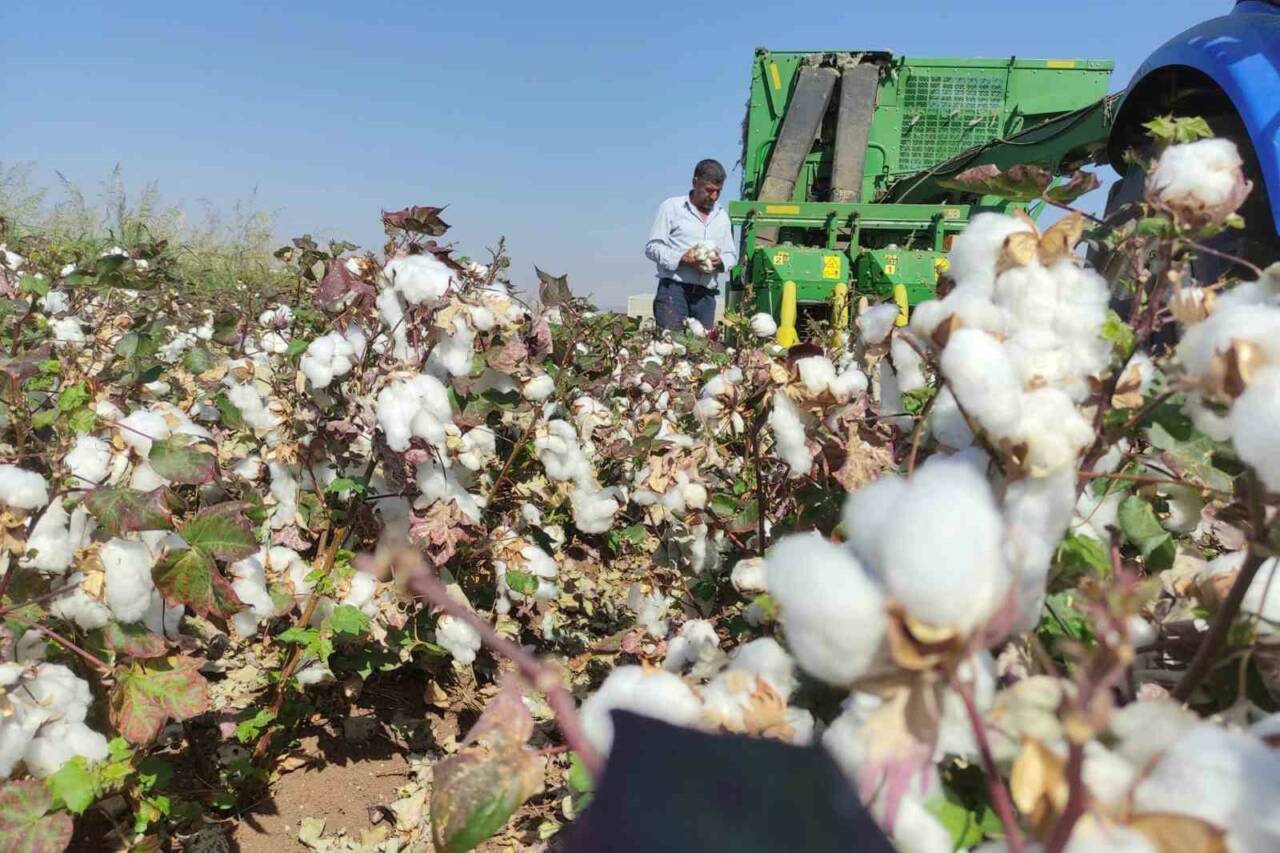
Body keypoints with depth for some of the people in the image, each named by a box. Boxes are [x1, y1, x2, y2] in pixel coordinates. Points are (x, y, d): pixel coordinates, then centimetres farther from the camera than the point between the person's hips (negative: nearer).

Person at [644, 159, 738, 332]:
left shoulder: (722, 217, 21)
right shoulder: (671, 207, 5)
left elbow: (732, 255, 24)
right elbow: (652, 247, -1)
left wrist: (720, 261, -1)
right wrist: (682, 258, -16)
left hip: (706, 295, 5)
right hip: (674, 288, -4)